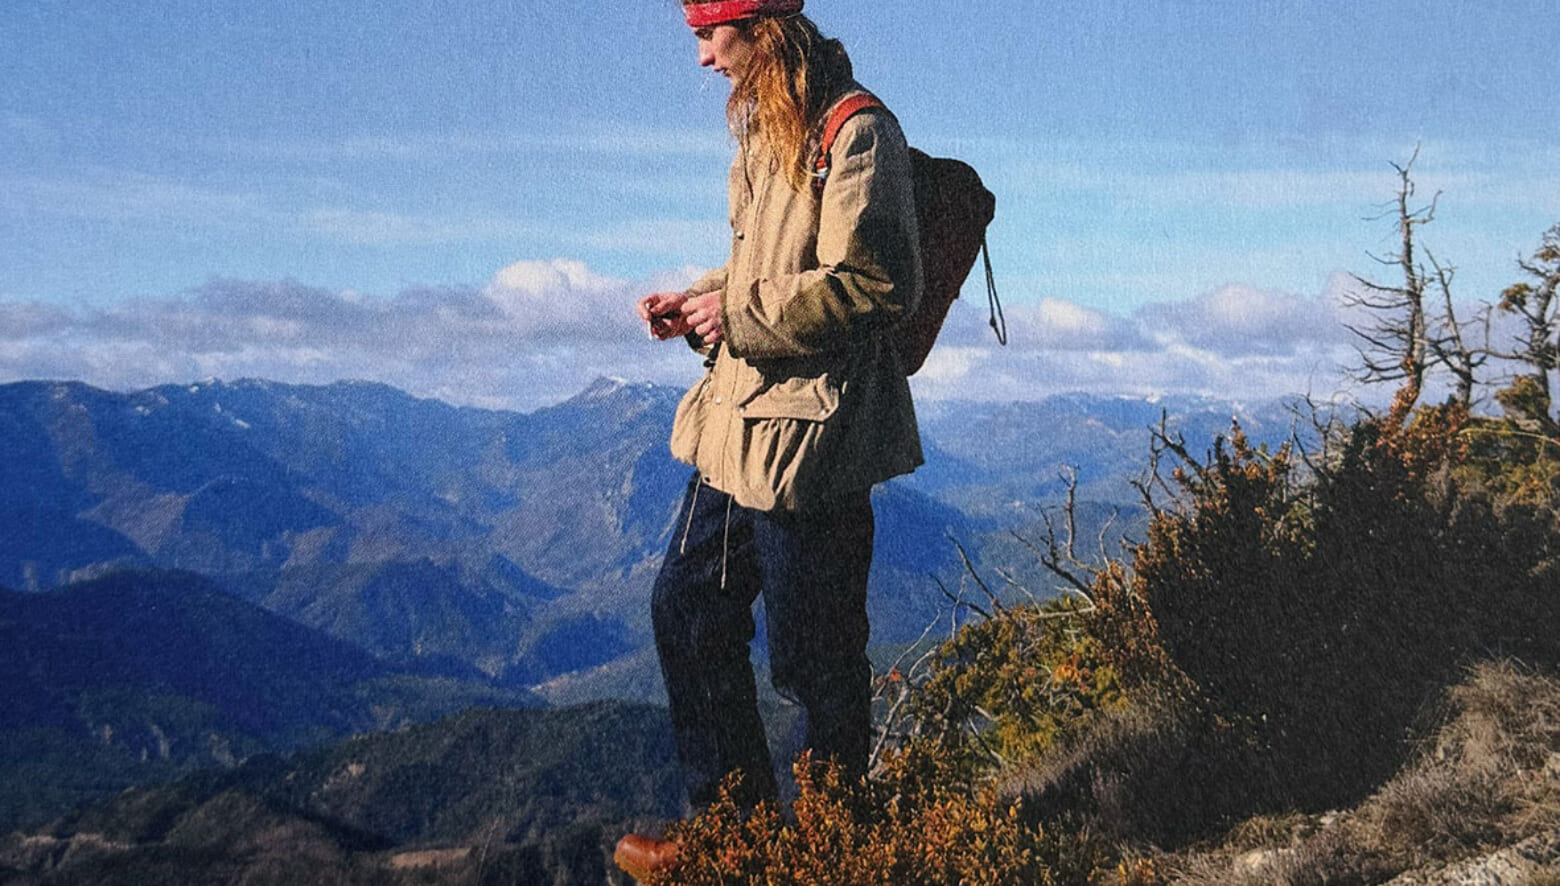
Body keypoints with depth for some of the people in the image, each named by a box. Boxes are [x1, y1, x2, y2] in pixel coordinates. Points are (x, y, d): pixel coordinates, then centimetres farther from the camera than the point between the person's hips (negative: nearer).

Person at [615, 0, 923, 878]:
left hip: (810, 430, -10)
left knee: (814, 655, 1)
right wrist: (698, 301, 7)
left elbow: (875, 281, -22)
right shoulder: (767, 136, 15)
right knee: (688, 607, 14)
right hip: (739, 420, 10)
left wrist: (740, 313, -17)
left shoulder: (856, 133, -15)